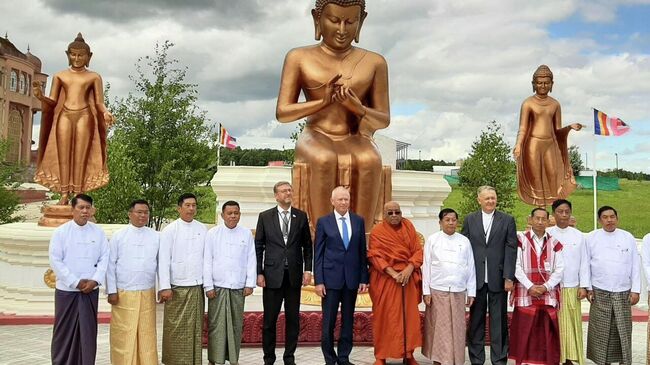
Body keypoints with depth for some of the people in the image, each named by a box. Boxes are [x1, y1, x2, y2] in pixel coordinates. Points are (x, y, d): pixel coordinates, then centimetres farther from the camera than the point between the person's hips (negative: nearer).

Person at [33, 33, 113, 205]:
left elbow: (99, 102, 6)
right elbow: (52, 102, 14)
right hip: (64, 115, 2)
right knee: (63, 155, -4)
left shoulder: (94, 77, 10)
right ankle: (64, 194, -4)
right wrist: (40, 96, -6)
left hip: (84, 116, -2)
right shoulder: (59, 76, 16)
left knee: (80, 156, -8)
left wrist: (105, 113, -14)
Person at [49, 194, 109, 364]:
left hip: (91, 291, 2)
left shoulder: (98, 232, 4)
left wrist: (95, 280, -11)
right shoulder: (60, 232, -2)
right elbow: (55, 261, -7)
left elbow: (104, 258, 3)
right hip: (66, 290, -1)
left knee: (88, 331, 4)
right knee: (64, 331, 4)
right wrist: (76, 282, -11)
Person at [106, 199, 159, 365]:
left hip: (147, 294, 1)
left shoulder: (156, 237, 6)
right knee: (123, 335, 2)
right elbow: (110, 264, 1)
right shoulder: (118, 236, 2)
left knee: (147, 334, 5)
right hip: (123, 293, -1)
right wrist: (111, 291, -4)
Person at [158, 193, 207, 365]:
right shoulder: (169, 230, -3)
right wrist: (165, 287, -10)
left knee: (196, 329, 7)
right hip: (177, 288, -3)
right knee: (176, 330, 1)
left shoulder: (202, 229, 7)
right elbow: (163, 260, -5)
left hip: (197, 287, 3)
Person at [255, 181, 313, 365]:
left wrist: (308, 269, 1)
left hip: (294, 274, 1)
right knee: (269, 319, 5)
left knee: (293, 319, 7)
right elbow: (258, 247, 2)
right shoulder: (265, 217, 2)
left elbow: (307, 245, 9)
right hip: (272, 274, -1)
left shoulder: (301, 216, 6)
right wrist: (259, 273, -3)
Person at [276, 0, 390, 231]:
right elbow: (282, 113, 2)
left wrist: (357, 107, -13)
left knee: (369, 161, -34)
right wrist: (323, 101, -13)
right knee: (325, 160, -36)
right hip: (316, 138, -1)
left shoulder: (374, 62, 9)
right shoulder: (299, 58, 6)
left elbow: (384, 120, 9)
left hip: (357, 140, 1)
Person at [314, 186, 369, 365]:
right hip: (331, 278, -2)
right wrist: (318, 281, -7)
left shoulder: (358, 221, 6)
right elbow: (318, 254, -1)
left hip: (352, 278, 2)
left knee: (348, 321, 9)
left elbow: (362, 252, 7)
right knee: (328, 322, 2)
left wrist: (364, 278, 2)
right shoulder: (323, 222, 0)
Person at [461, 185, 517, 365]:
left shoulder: (507, 220, 3)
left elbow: (511, 249, -2)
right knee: (476, 320, 8)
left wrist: (509, 277, -9)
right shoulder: (470, 219, 7)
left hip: (498, 278, -1)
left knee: (499, 320, 5)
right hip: (476, 278, 1)